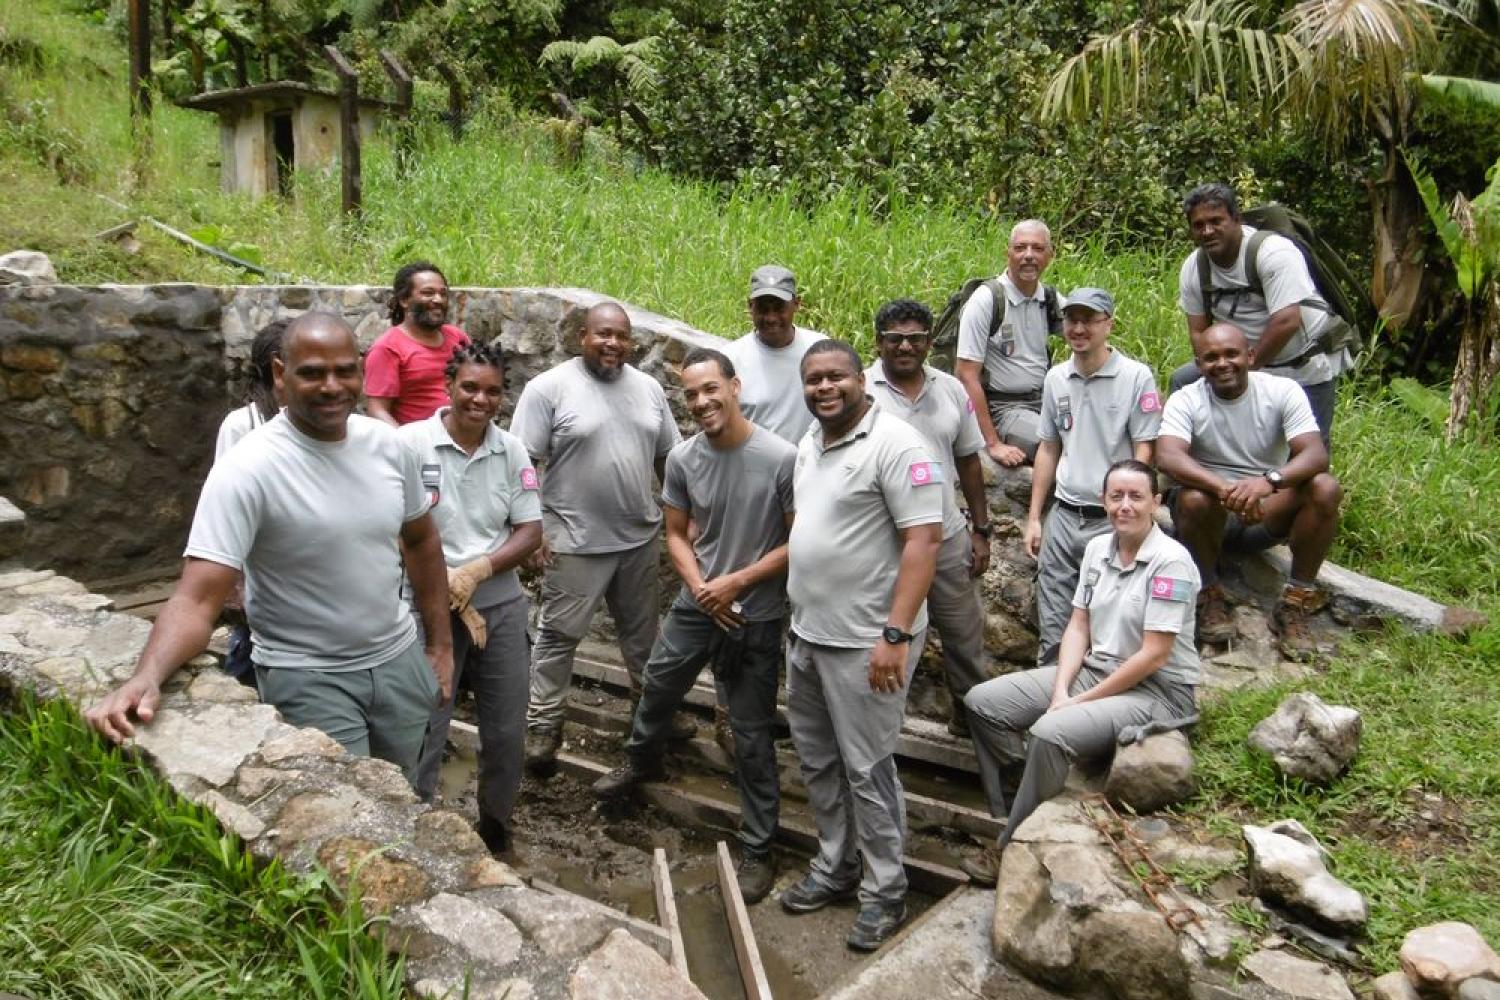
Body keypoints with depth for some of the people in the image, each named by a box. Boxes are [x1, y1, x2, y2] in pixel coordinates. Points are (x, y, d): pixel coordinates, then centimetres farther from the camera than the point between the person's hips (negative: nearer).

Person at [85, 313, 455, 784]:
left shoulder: (387, 444, -3)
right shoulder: (247, 469, -20)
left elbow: (421, 541, 11)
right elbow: (197, 599, -25)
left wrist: (441, 643, 10)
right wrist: (146, 677, -43)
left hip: (399, 660, 5)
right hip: (307, 676, -5)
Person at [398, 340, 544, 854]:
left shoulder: (512, 450, 1)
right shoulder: (410, 442, -10)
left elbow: (531, 532, 1)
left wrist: (476, 571, -14)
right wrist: (448, 591, -13)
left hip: (502, 605, 4)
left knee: (507, 730, 12)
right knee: (423, 732, 5)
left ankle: (496, 825, 33)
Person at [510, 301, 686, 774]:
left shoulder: (648, 388, 5)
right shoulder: (549, 387, -11)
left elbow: (668, 455, 12)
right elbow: (523, 462, -12)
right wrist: (532, 527, -17)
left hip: (640, 536, 5)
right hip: (576, 540, -5)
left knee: (643, 629, 20)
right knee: (559, 633, 6)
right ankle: (543, 724, 19)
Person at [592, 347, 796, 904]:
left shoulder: (781, 459, -19)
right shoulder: (682, 459, -6)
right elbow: (677, 534, 5)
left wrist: (736, 582, -18)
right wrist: (701, 587, -12)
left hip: (757, 617, -4)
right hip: (696, 604, 5)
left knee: (751, 737, 4)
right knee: (657, 688, 23)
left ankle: (758, 849, 20)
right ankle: (643, 762, 55)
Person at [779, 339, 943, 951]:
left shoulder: (893, 443, -16)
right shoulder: (809, 442, 10)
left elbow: (924, 540, -20)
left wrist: (895, 636, -24)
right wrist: (800, 620, 17)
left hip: (864, 643, -8)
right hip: (806, 634, 8)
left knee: (866, 769, 2)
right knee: (817, 762, 18)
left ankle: (885, 891, 19)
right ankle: (835, 868, 35)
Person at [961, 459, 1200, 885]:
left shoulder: (1171, 561, -18)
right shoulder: (1097, 549, 4)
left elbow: (1153, 656, -20)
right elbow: (1078, 627, 7)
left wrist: (1081, 702, -17)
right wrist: (1060, 690, -9)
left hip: (1156, 690, -8)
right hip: (1092, 670, 8)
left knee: (1050, 732, -32)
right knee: (982, 703, -3)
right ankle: (1009, 815, 0)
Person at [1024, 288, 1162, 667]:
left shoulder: (1136, 377, -6)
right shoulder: (1055, 378, 9)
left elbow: (1143, 453, -5)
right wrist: (1034, 518, 13)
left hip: (1112, 521, -4)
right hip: (1063, 516, 4)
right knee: (1052, 630, 8)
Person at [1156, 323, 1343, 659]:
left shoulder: (1283, 391, -7)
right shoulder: (1185, 401, -10)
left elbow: (1316, 454, -20)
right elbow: (1167, 457, -29)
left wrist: (1269, 480, -42)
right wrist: (1224, 488, -47)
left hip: (1270, 512, 2)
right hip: (1212, 516, -1)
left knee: (1326, 489, -26)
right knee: (1194, 499, -35)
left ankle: (1295, 603, -11)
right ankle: (1209, 596, -9)